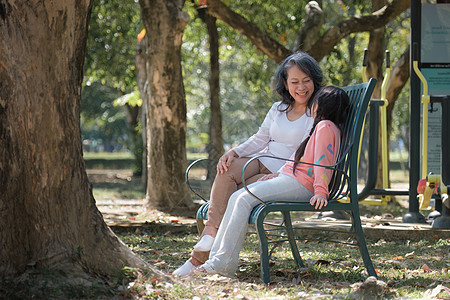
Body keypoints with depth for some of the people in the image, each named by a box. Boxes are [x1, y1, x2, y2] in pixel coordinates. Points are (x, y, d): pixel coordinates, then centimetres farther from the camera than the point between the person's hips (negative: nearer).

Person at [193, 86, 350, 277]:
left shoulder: (325, 126, -6)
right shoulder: (321, 127, 26)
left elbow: (323, 161, -17)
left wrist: (321, 191, -25)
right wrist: (277, 175, 24)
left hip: (299, 184, -10)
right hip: (288, 177, 10)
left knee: (244, 199, -20)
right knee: (237, 197, 0)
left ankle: (224, 263, -21)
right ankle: (216, 259, -6)